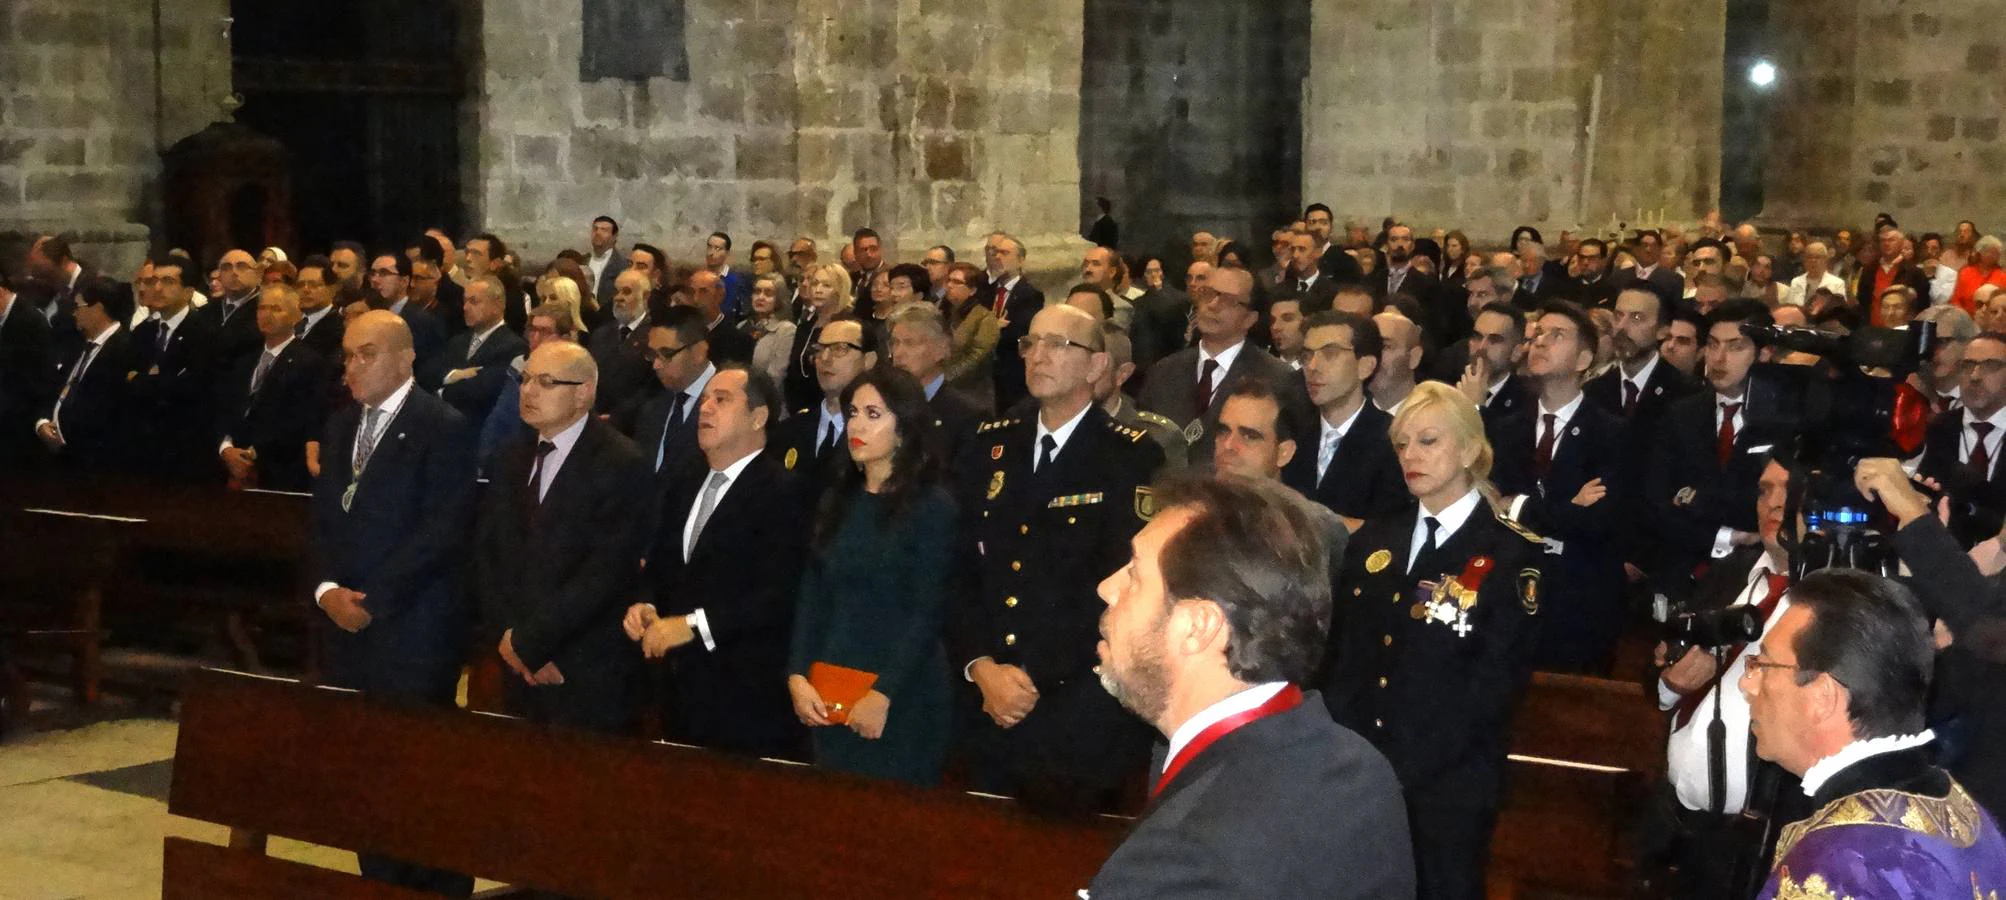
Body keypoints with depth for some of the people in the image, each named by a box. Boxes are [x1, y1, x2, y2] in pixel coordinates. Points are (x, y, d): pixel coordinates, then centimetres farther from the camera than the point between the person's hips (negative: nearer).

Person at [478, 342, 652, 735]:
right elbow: (485, 553, 9)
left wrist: (529, 642, -15)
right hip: (519, 671, 6)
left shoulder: (621, 464, -11)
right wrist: (505, 635, -6)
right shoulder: (512, 460, 11)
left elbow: (606, 571, -18)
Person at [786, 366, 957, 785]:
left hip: (901, 700, -5)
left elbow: (926, 613, -10)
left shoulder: (932, 506, -6)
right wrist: (797, 677, -4)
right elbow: (812, 597, 8)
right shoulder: (837, 500, 11)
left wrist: (883, 696, -16)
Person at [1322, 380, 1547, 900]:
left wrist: (1403, 770, -16)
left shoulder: (1511, 557, -6)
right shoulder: (1374, 541, 12)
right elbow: (1339, 651, 11)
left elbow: (1495, 682, -11)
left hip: (1448, 785, -4)